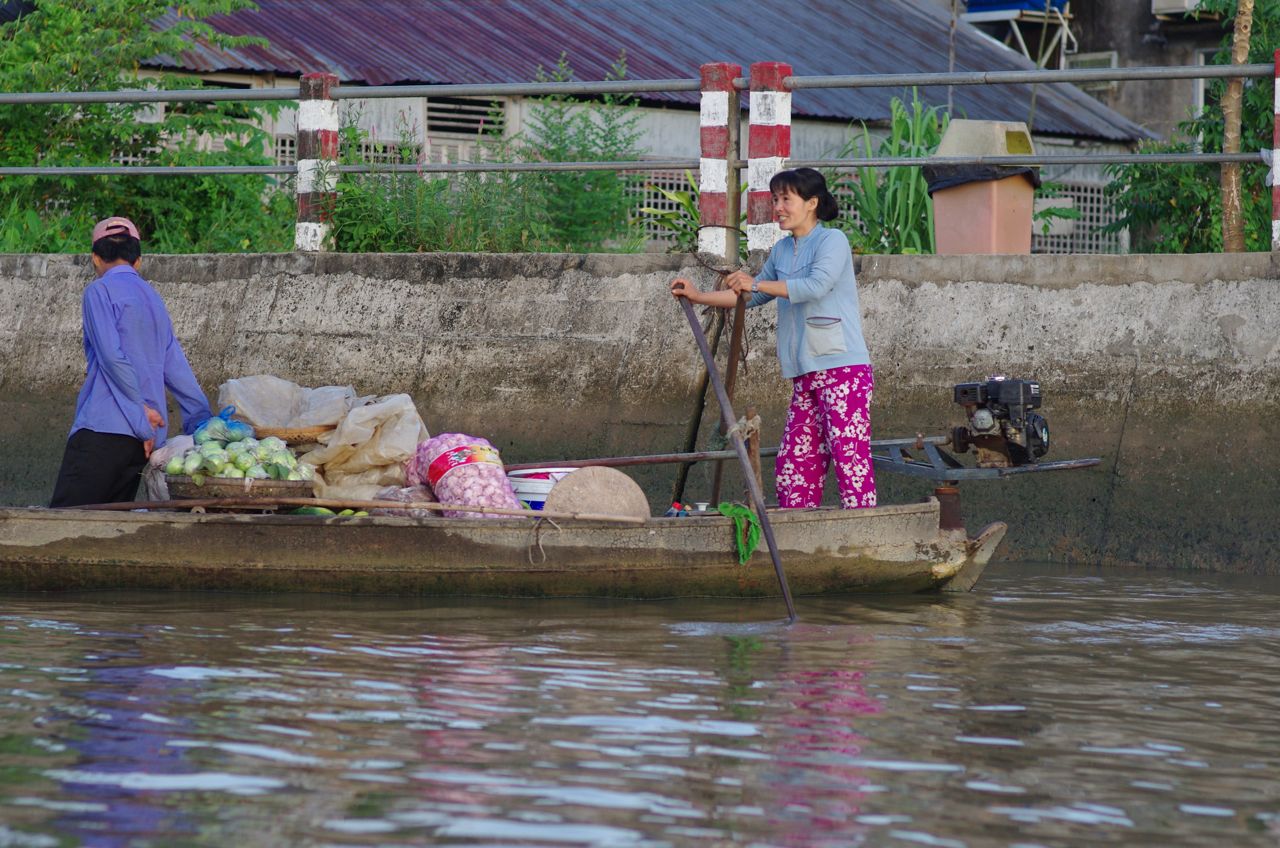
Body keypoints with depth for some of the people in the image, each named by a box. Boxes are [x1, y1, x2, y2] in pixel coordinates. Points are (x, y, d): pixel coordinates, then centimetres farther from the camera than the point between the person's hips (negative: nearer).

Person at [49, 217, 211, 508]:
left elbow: (112, 355, -12)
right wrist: (203, 422, 22)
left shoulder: (100, 291, 0)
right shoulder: (154, 299, 22)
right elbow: (177, 370, 21)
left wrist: (141, 407, -8)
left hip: (104, 430, -7)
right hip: (145, 439, 7)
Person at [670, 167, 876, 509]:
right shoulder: (782, 251, 18)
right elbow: (752, 297, 29)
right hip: (805, 374, 8)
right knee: (793, 462, 5)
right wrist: (697, 296, 21)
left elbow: (816, 286, -22)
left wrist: (756, 283, -21)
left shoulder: (832, 241, -6)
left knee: (849, 455, -13)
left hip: (842, 367, -8)